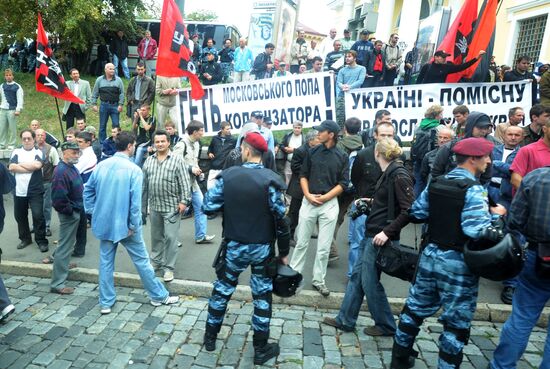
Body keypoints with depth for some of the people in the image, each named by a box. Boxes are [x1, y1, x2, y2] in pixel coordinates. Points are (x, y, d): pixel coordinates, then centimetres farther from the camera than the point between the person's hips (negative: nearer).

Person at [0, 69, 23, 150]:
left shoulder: (17, 87, -1)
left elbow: (20, 99, -7)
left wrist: (18, 110, -14)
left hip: (12, 110, -5)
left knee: (12, 128, -3)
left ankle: (11, 145, 4)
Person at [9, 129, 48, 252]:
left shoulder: (38, 152, 1)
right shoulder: (16, 152, 8)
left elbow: (37, 165, -18)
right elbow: (11, 167, -7)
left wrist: (20, 164, -7)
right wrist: (31, 168, -12)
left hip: (35, 191, -4)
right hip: (19, 191, 4)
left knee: (38, 215, -7)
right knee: (20, 216, 14)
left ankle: (41, 241, 5)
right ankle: (25, 238, 31)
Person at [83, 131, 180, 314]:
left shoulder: (101, 165, 2)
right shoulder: (133, 169, -15)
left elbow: (88, 190, 8)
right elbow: (135, 201, -19)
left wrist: (92, 213, 13)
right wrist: (134, 226, -12)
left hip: (104, 222, 5)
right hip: (124, 224, -5)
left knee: (106, 262, 14)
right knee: (141, 260, 7)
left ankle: (105, 303, 23)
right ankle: (159, 296, 20)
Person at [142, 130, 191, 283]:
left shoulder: (177, 160, -5)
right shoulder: (149, 161, 9)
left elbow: (185, 182, -8)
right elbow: (144, 183, 13)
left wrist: (184, 201, -15)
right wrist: (143, 204, 13)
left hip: (172, 206, -5)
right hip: (154, 206, 5)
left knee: (170, 237, -2)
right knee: (156, 236, 17)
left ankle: (168, 267, 9)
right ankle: (155, 261, 33)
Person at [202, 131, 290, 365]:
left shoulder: (227, 175, -9)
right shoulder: (270, 180, -15)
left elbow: (208, 207, -7)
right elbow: (280, 220, -14)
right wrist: (284, 252, -3)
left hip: (234, 245, 2)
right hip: (262, 247, -2)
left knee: (222, 289, 20)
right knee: (262, 295, 12)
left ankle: (210, 337, 36)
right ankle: (260, 349, 23)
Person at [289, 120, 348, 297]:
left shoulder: (342, 157, -1)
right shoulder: (312, 152, 4)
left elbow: (343, 184, -2)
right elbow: (303, 175, 8)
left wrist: (324, 197, -11)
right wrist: (308, 195, -7)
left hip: (329, 204, -1)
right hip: (309, 201, 2)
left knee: (323, 247, 5)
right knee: (301, 242, 8)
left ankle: (318, 280, 18)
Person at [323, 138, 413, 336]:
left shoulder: (399, 176, -18)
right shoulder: (389, 173, 9)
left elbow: (409, 210, -22)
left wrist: (387, 232, -25)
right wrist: (371, 202, 21)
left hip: (380, 237, -9)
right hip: (371, 234, 9)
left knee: (369, 281, 4)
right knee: (357, 275, 14)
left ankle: (385, 326, 24)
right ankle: (345, 320, 27)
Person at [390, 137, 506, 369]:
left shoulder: (435, 184, 3)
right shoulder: (473, 190, -17)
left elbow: (417, 212, 6)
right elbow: (477, 231, -25)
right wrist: (495, 215, -9)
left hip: (431, 255, 7)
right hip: (458, 264, -7)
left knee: (415, 307, 19)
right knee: (456, 322, 10)